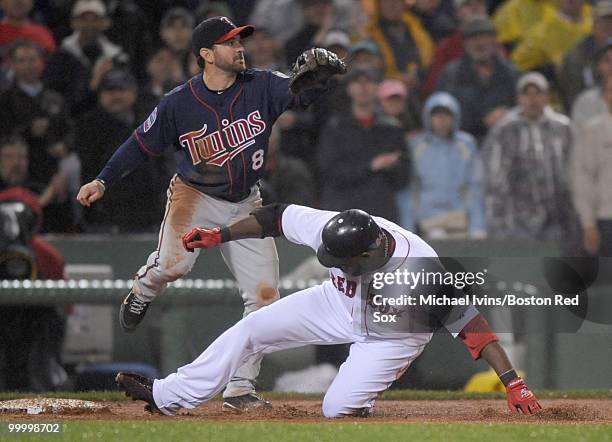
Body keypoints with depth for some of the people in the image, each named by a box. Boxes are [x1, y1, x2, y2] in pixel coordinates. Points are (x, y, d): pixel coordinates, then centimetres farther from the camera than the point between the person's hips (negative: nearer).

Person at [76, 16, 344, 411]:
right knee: (175, 263, -28)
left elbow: (304, 93, -18)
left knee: (265, 294, -5)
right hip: (194, 196, -3)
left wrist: (320, 70, -40)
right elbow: (142, 144, -4)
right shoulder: (179, 103, -13)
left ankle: (240, 388, 4)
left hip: (245, 204, 3)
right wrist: (103, 182, -11)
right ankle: (142, 294, 12)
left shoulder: (262, 87, -8)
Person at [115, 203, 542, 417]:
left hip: (395, 334, -5)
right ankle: (168, 396, 11)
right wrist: (220, 235, -12)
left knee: (338, 408, -24)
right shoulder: (331, 229, -30)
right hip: (340, 304, 5)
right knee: (251, 329, 0)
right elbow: (277, 216, -13)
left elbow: (471, 322, -41)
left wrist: (513, 382, -46)